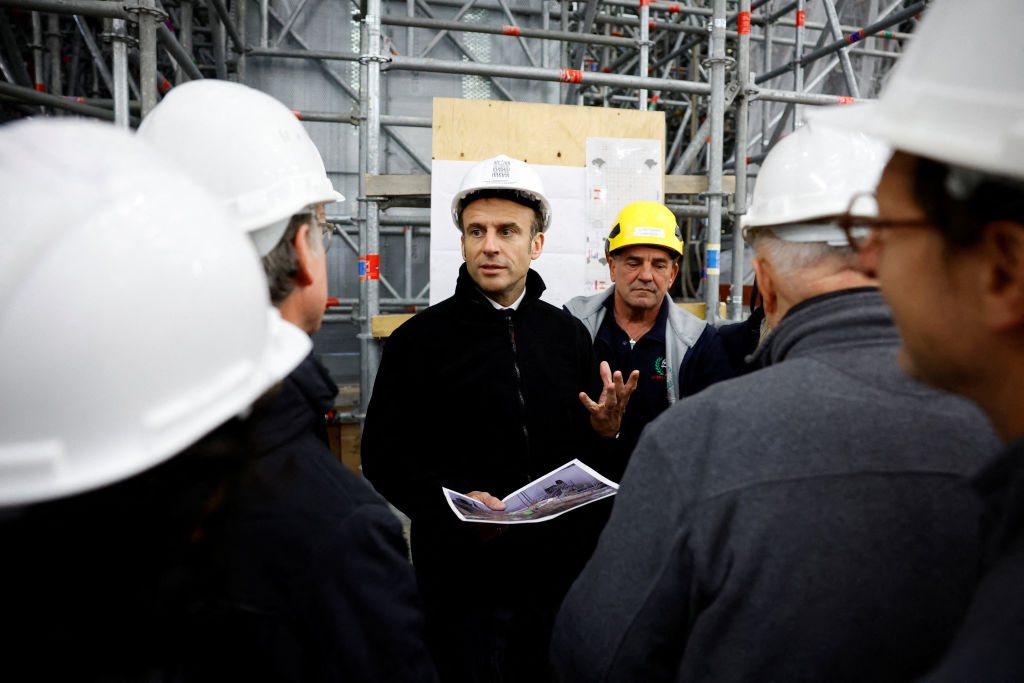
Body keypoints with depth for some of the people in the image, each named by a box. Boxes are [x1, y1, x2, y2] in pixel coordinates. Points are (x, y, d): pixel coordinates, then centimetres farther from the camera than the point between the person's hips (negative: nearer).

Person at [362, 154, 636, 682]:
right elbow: (383, 456, -5)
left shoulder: (569, 333, 6)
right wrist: (452, 502, -19)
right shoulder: (419, 339, -5)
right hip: (462, 574, -3)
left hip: (562, 573, 4)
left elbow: (592, 459, 11)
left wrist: (606, 429, -10)